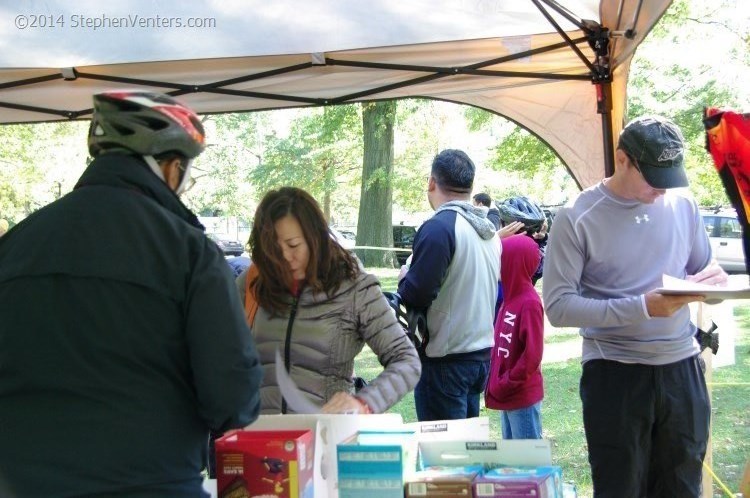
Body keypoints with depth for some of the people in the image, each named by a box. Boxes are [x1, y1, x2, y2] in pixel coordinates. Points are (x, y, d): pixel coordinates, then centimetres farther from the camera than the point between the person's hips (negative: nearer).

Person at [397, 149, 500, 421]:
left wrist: (404, 278, -1)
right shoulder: (488, 229, 9)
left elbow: (415, 294, -20)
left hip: (445, 360, -8)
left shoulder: (439, 227, -17)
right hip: (481, 352, 8)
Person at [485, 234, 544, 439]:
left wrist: (504, 384, -15)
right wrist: (496, 382, 6)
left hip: (523, 397, -9)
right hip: (508, 397, 9)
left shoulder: (529, 303, -18)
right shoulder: (510, 297, 8)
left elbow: (532, 356, -21)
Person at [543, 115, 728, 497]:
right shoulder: (577, 218, -10)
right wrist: (642, 308, -24)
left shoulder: (683, 206, 3)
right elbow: (559, 307, -14)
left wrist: (713, 280, -10)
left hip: (682, 369, 4)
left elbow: (705, 271, 16)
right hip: (615, 375, -4)